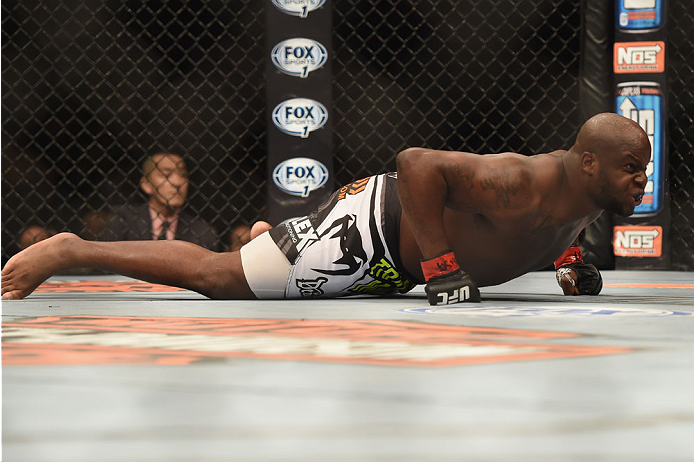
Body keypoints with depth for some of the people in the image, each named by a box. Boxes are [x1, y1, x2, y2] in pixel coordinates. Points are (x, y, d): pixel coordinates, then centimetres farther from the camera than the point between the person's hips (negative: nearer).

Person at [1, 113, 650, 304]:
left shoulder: (589, 192, -2)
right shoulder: (520, 186, -32)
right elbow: (417, 162, -36)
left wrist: (563, 258, 3)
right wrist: (440, 265, -34)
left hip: (395, 261, 9)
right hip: (372, 229, -9)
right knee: (214, 276, -6)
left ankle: (273, 239, 53)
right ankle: (69, 251, 1)